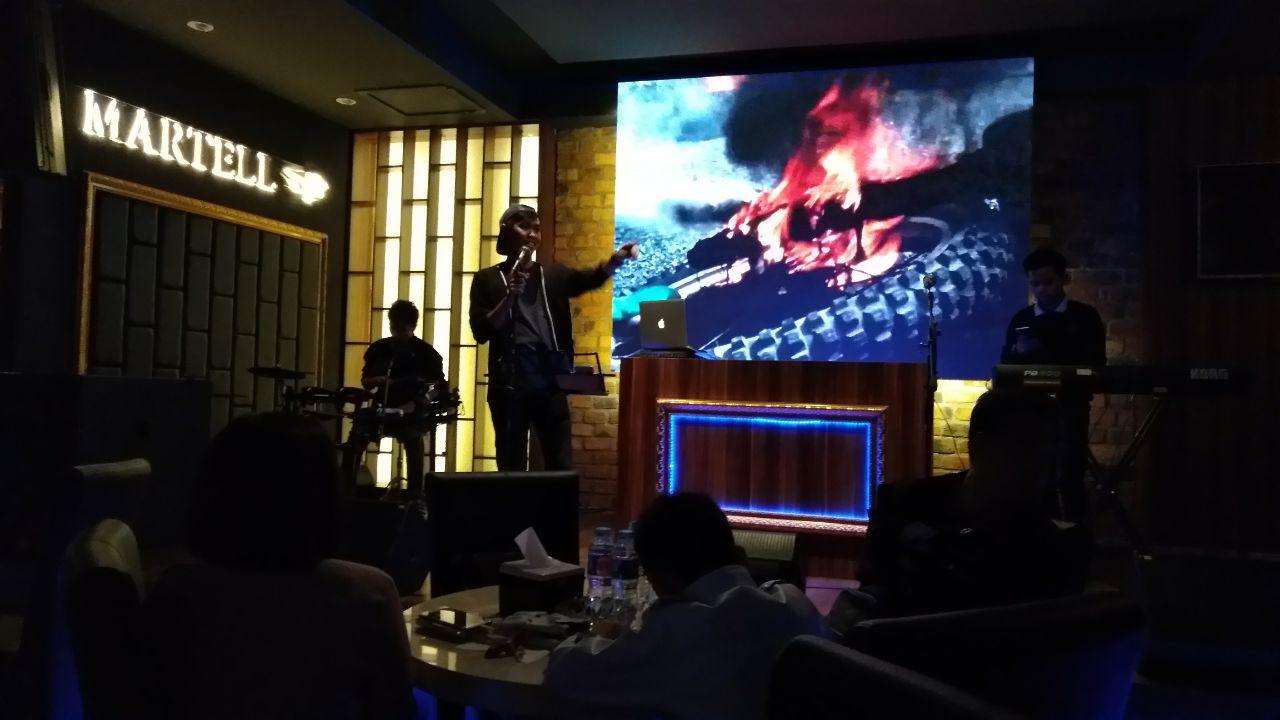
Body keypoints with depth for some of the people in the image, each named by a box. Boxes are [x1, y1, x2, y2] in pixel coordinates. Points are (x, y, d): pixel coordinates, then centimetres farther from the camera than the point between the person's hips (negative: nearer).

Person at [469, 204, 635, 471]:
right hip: (509, 381, -1)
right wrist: (510, 296, -12)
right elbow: (481, 332, -1)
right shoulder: (487, 279, 8)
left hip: (550, 379, 2)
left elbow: (590, 279, -3)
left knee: (561, 464, -1)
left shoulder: (553, 275, 14)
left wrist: (615, 259, -22)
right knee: (511, 464, 5)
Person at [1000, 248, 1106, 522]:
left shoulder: (1085, 316, 7)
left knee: (1070, 481, -8)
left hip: (1069, 409, -2)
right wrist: (1018, 352, -14)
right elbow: (1006, 365, 7)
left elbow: (1095, 365, 1)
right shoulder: (1021, 319, 11)